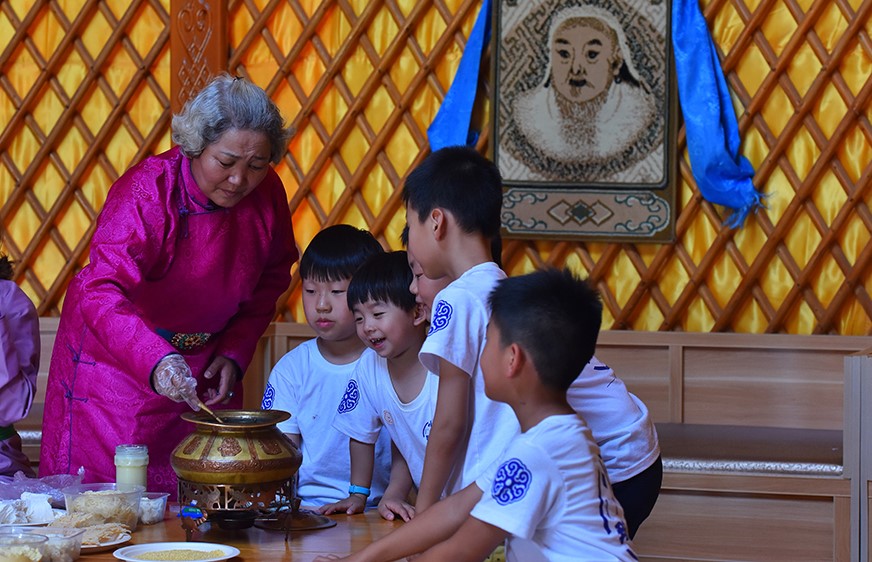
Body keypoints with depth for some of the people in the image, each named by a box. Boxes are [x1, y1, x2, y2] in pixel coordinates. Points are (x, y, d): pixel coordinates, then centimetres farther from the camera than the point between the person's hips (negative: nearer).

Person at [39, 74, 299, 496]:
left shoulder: (267, 194, -10)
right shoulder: (146, 192, -26)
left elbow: (269, 282, 7)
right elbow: (100, 294, -37)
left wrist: (234, 353, -5)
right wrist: (156, 361, -52)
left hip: (205, 365, 4)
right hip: (116, 360, -4)